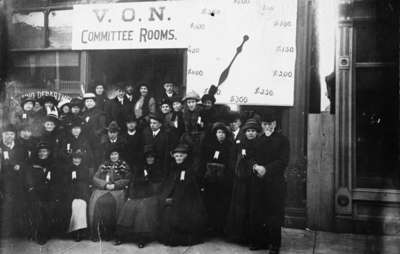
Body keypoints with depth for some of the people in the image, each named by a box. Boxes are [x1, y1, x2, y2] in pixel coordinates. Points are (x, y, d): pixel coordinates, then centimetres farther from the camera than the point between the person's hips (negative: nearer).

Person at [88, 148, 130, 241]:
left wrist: (114, 185, -10)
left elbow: (127, 180, 3)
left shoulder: (123, 165, 13)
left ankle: (109, 233, -20)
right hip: (102, 189, 2)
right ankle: (96, 233, -19)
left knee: (111, 201, -29)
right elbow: (95, 178, 10)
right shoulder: (103, 165, 19)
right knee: (95, 201, -25)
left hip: (117, 190, -2)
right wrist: (105, 184, -6)